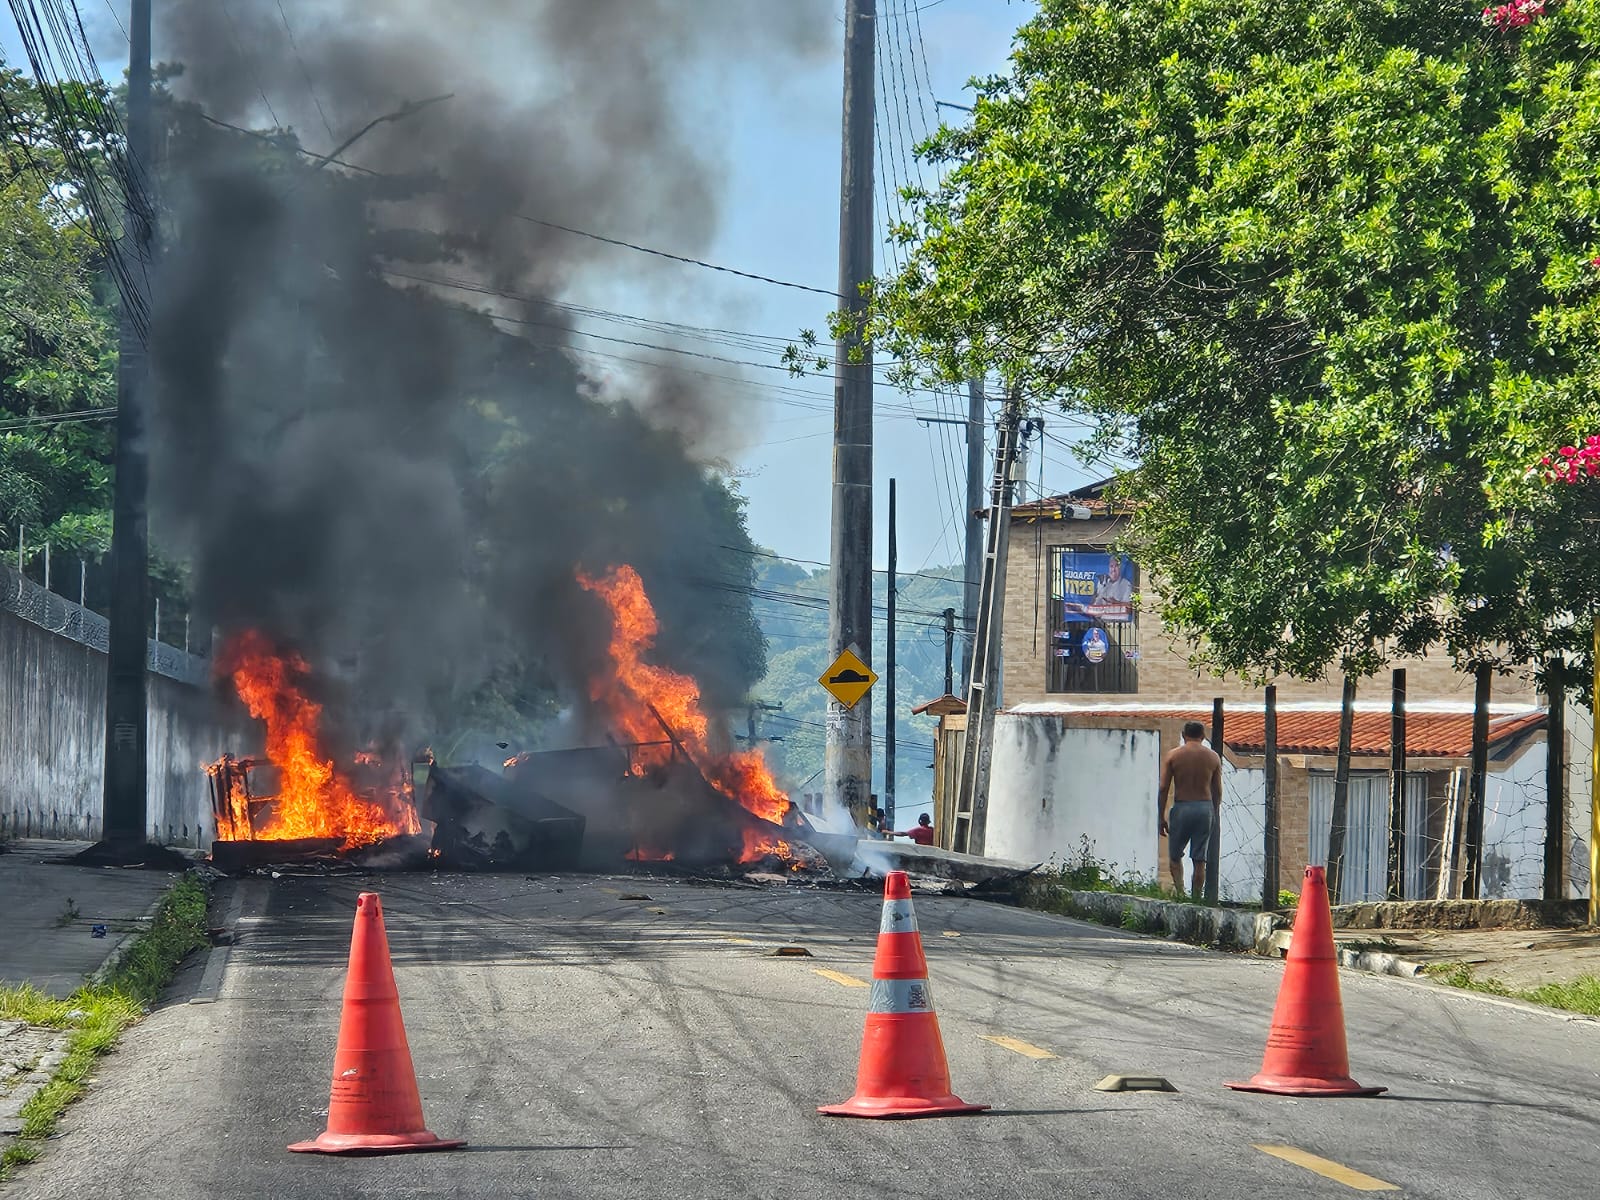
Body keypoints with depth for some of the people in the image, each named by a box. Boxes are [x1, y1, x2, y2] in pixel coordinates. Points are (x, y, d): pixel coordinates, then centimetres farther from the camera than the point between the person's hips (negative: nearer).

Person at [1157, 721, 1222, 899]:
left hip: (1182, 807, -2)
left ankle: (1180, 891, -8)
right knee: (1199, 860, 6)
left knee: (1175, 856, 10)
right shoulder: (1213, 757, 4)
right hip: (1205, 807, 2)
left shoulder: (1172, 755, -1)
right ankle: (1197, 898, 6)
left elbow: (1163, 788, -3)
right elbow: (1217, 791, 6)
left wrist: (1161, 817, 3)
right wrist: (1215, 815, 17)